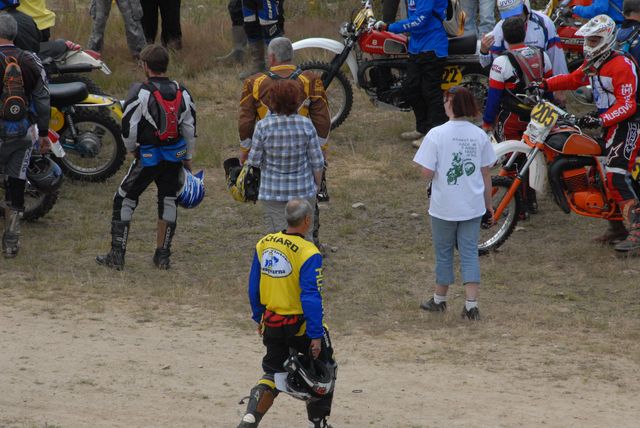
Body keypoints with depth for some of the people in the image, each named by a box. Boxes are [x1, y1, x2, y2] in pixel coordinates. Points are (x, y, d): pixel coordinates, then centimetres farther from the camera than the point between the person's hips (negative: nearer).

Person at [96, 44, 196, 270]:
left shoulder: (141, 92, -14)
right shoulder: (182, 93, 3)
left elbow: (129, 126, -13)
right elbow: (190, 128, 8)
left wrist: (132, 149, 6)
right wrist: (188, 158, 18)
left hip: (148, 156, -4)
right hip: (175, 156, 4)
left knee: (124, 200, 6)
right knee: (168, 202, 14)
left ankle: (117, 254, 4)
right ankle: (163, 255, 17)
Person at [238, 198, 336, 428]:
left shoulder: (263, 245, 0)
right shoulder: (308, 254, -20)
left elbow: (253, 287, 9)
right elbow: (311, 297, -21)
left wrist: (259, 317, 22)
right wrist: (316, 335, -17)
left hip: (272, 323, 6)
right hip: (300, 324, -6)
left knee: (273, 373, 18)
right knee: (324, 368, 17)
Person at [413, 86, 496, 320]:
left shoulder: (436, 134, -14)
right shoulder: (480, 135, -3)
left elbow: (427, 172, -17)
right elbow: (486, 173, 4)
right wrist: (488, 204, 14)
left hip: (444, 206, -2)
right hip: (473, 206, 2)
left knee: (444, 253, 14)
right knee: (469, 253, 6)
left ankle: (439, 299, 28)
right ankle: (471, 304, -1)